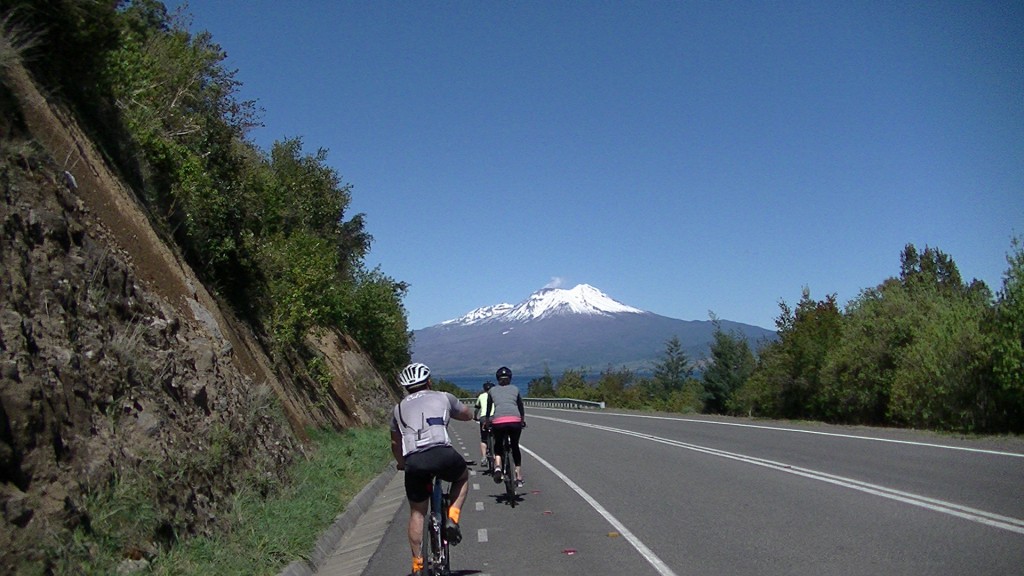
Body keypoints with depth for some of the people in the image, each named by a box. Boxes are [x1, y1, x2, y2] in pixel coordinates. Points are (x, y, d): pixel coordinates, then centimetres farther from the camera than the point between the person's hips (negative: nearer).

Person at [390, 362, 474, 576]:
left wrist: (402, 463, 54)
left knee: (417, 513, 20)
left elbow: (395, 443, 36)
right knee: (462, 476, 31)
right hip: (442, 453, -2)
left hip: (413, 461, 2)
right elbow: (468, 415, 37)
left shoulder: (399, 408, 26)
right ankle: (452, 519, 14)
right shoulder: (443, 397, 21)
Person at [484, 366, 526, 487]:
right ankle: (519, 478, 21)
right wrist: (523, 420, 48)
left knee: (498, 446, 24)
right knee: (515, 447, 22)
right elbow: (521, 408, 32)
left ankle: (497, 467, -3)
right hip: (515, 421, 1)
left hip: (498, 421, -1)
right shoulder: (515, 389, 24)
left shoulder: (492, 390, 23)